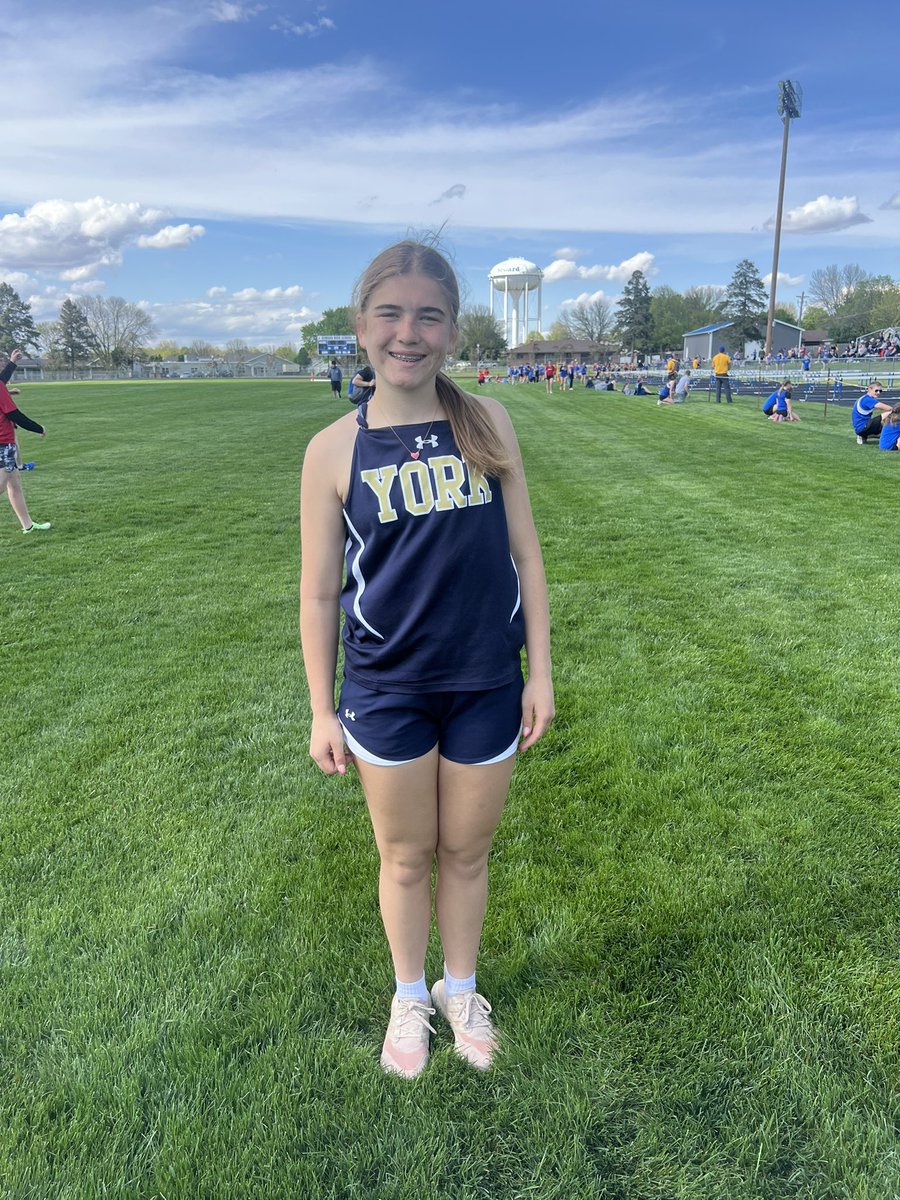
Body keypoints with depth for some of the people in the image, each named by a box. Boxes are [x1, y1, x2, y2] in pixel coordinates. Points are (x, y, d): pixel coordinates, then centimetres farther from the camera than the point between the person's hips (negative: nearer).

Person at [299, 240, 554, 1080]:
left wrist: (540, 671, 1)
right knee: (406, 859, 17)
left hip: (485, 686, 1)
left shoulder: (487, 423, -3)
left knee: (466, 852, 18)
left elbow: (523, 553, 2)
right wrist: (322, 712, 0)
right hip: (386, 692, -1)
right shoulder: (334, 450, -7)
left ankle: (461, 990, 45)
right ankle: (409, 996, 45)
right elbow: (318, 593, -3)